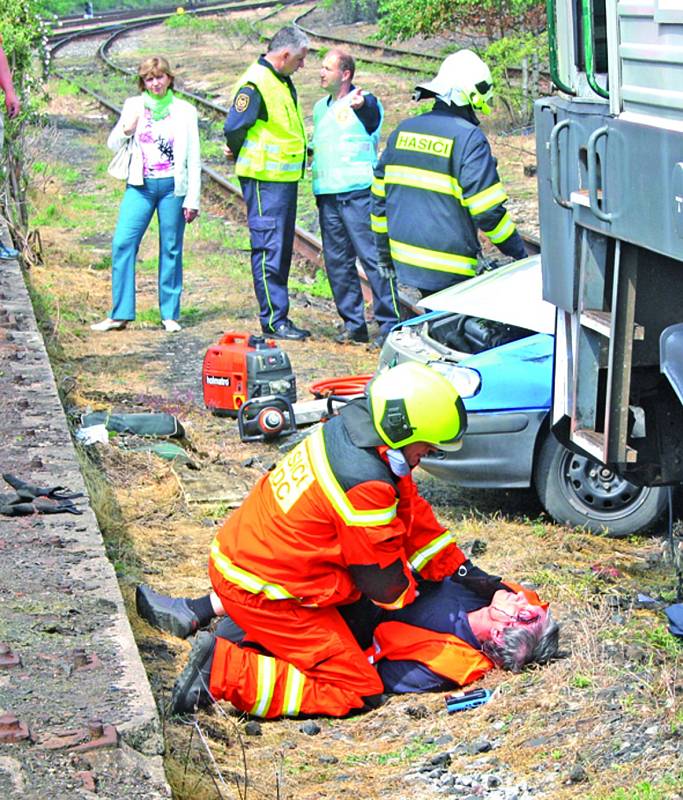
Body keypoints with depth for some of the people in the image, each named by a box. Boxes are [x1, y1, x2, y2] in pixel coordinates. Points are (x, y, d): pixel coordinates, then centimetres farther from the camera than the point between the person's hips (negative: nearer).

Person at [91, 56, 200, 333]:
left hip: (173, 187, -2)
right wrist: (126, 130, -9)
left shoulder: (184, 111, 5)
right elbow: (113, 145, 14)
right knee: (122, 243, -10)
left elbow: (193, 159, 5)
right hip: (140, 186, 2)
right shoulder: (134, 106, 10)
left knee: (171, 249, 1)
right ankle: (120, 314, -7)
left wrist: (192, 200, 0)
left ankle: (170, 315, 10)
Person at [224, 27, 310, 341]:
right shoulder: (256, 84, -17)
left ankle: (279, 317, 18)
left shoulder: (283, 82, 14)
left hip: (286, 179, 10)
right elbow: (233, 128, -18)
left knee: (281, 249, 12)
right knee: (268, 250, -7)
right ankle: (273, 320, -5)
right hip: (265, 181, -10)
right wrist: (241, 156, -2)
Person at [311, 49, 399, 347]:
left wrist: (361, 104, -51)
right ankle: (353, 324, 15)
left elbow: (373, 116, -31)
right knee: (337, 261, 7)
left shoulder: (365, 102, -5)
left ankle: (389, 324, -6)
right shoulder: (320, 107, 19)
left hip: (359, 191, -8)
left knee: (373, 256, -8)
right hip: (327, 195, 8)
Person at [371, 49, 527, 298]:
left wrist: (384, 249, 22)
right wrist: (519, 252, -4)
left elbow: (379, 195, 13)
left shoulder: (404, 130, 8)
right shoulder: (468, 138, -13)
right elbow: (488, 210, -15)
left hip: (405, 259, 7)